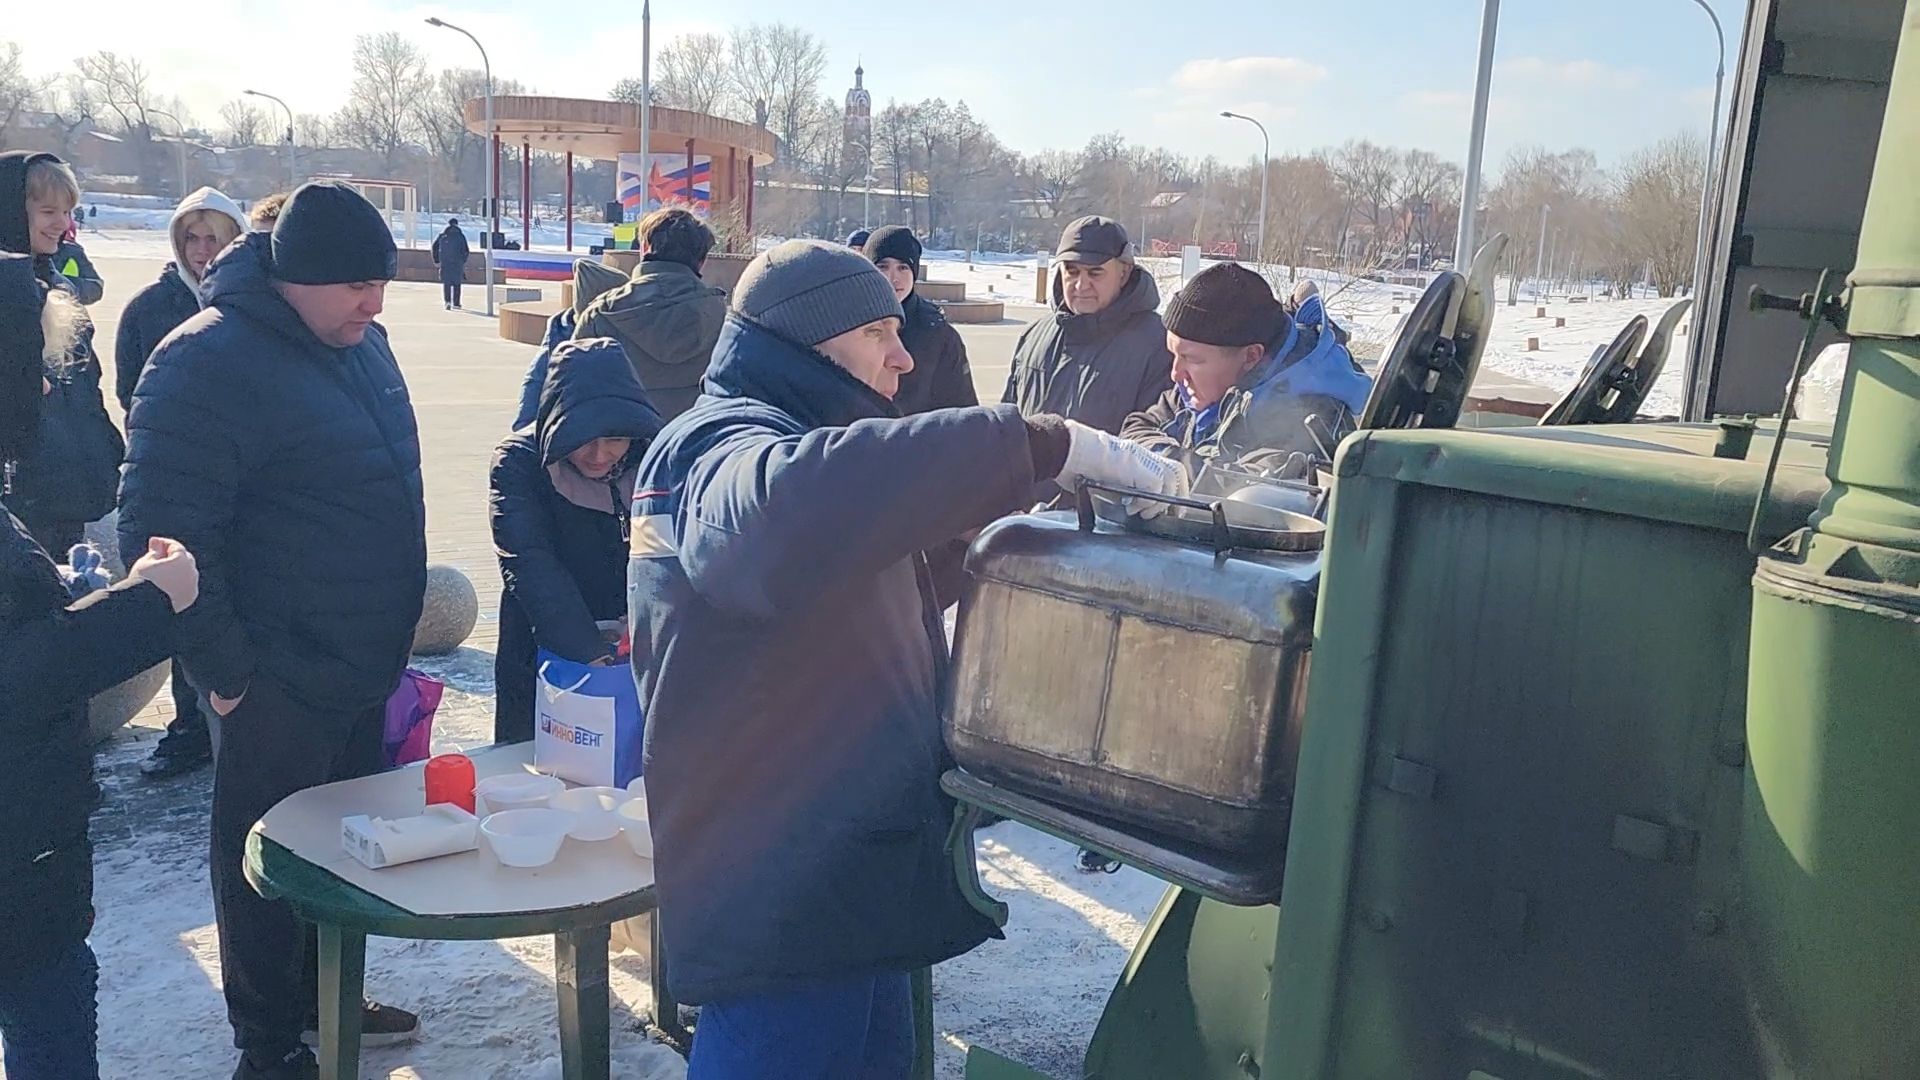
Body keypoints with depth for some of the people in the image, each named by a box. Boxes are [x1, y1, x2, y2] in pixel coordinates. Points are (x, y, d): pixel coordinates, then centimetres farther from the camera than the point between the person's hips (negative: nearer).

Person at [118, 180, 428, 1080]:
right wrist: (224, 672, -18)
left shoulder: (359, 340, 6)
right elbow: (163, 534, -21)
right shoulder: (206, 364, -20)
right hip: (278, 686, -8)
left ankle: (326, 1001, 40)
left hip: (365, 668, 8)